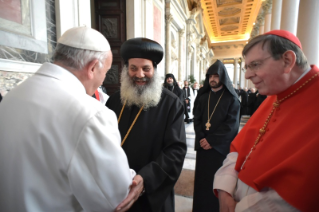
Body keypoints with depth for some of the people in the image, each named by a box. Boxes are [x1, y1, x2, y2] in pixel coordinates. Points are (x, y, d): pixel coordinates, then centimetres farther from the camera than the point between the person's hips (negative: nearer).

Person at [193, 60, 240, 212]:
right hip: (203, 145, 4)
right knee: (202, 179, 10)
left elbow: (231, 124, -10)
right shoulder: (202, 96, 9)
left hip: (221, 147, -3)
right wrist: (201, 138, -9)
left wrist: (211, 140, -15)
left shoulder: (231, 98, -2)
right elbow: (196, 119, 6)